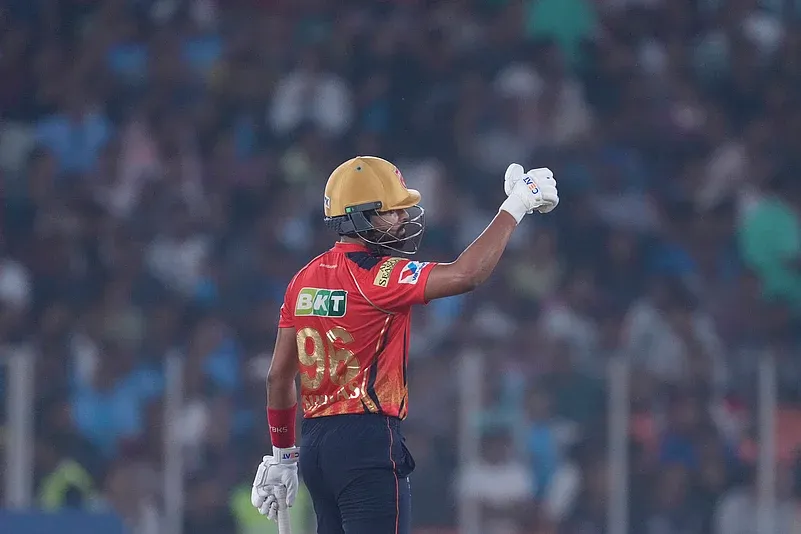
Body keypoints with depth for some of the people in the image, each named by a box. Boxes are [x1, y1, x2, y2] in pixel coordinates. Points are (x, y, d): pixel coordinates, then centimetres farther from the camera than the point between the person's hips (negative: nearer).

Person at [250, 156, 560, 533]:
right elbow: (465, 275, -21)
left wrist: (282, 455, 25)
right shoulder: (375, 275, -13)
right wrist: (514, 207, -11)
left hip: (314, 445, 9)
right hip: (368, 445, -9)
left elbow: (279, 376, 16)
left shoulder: (305, 279, 12)